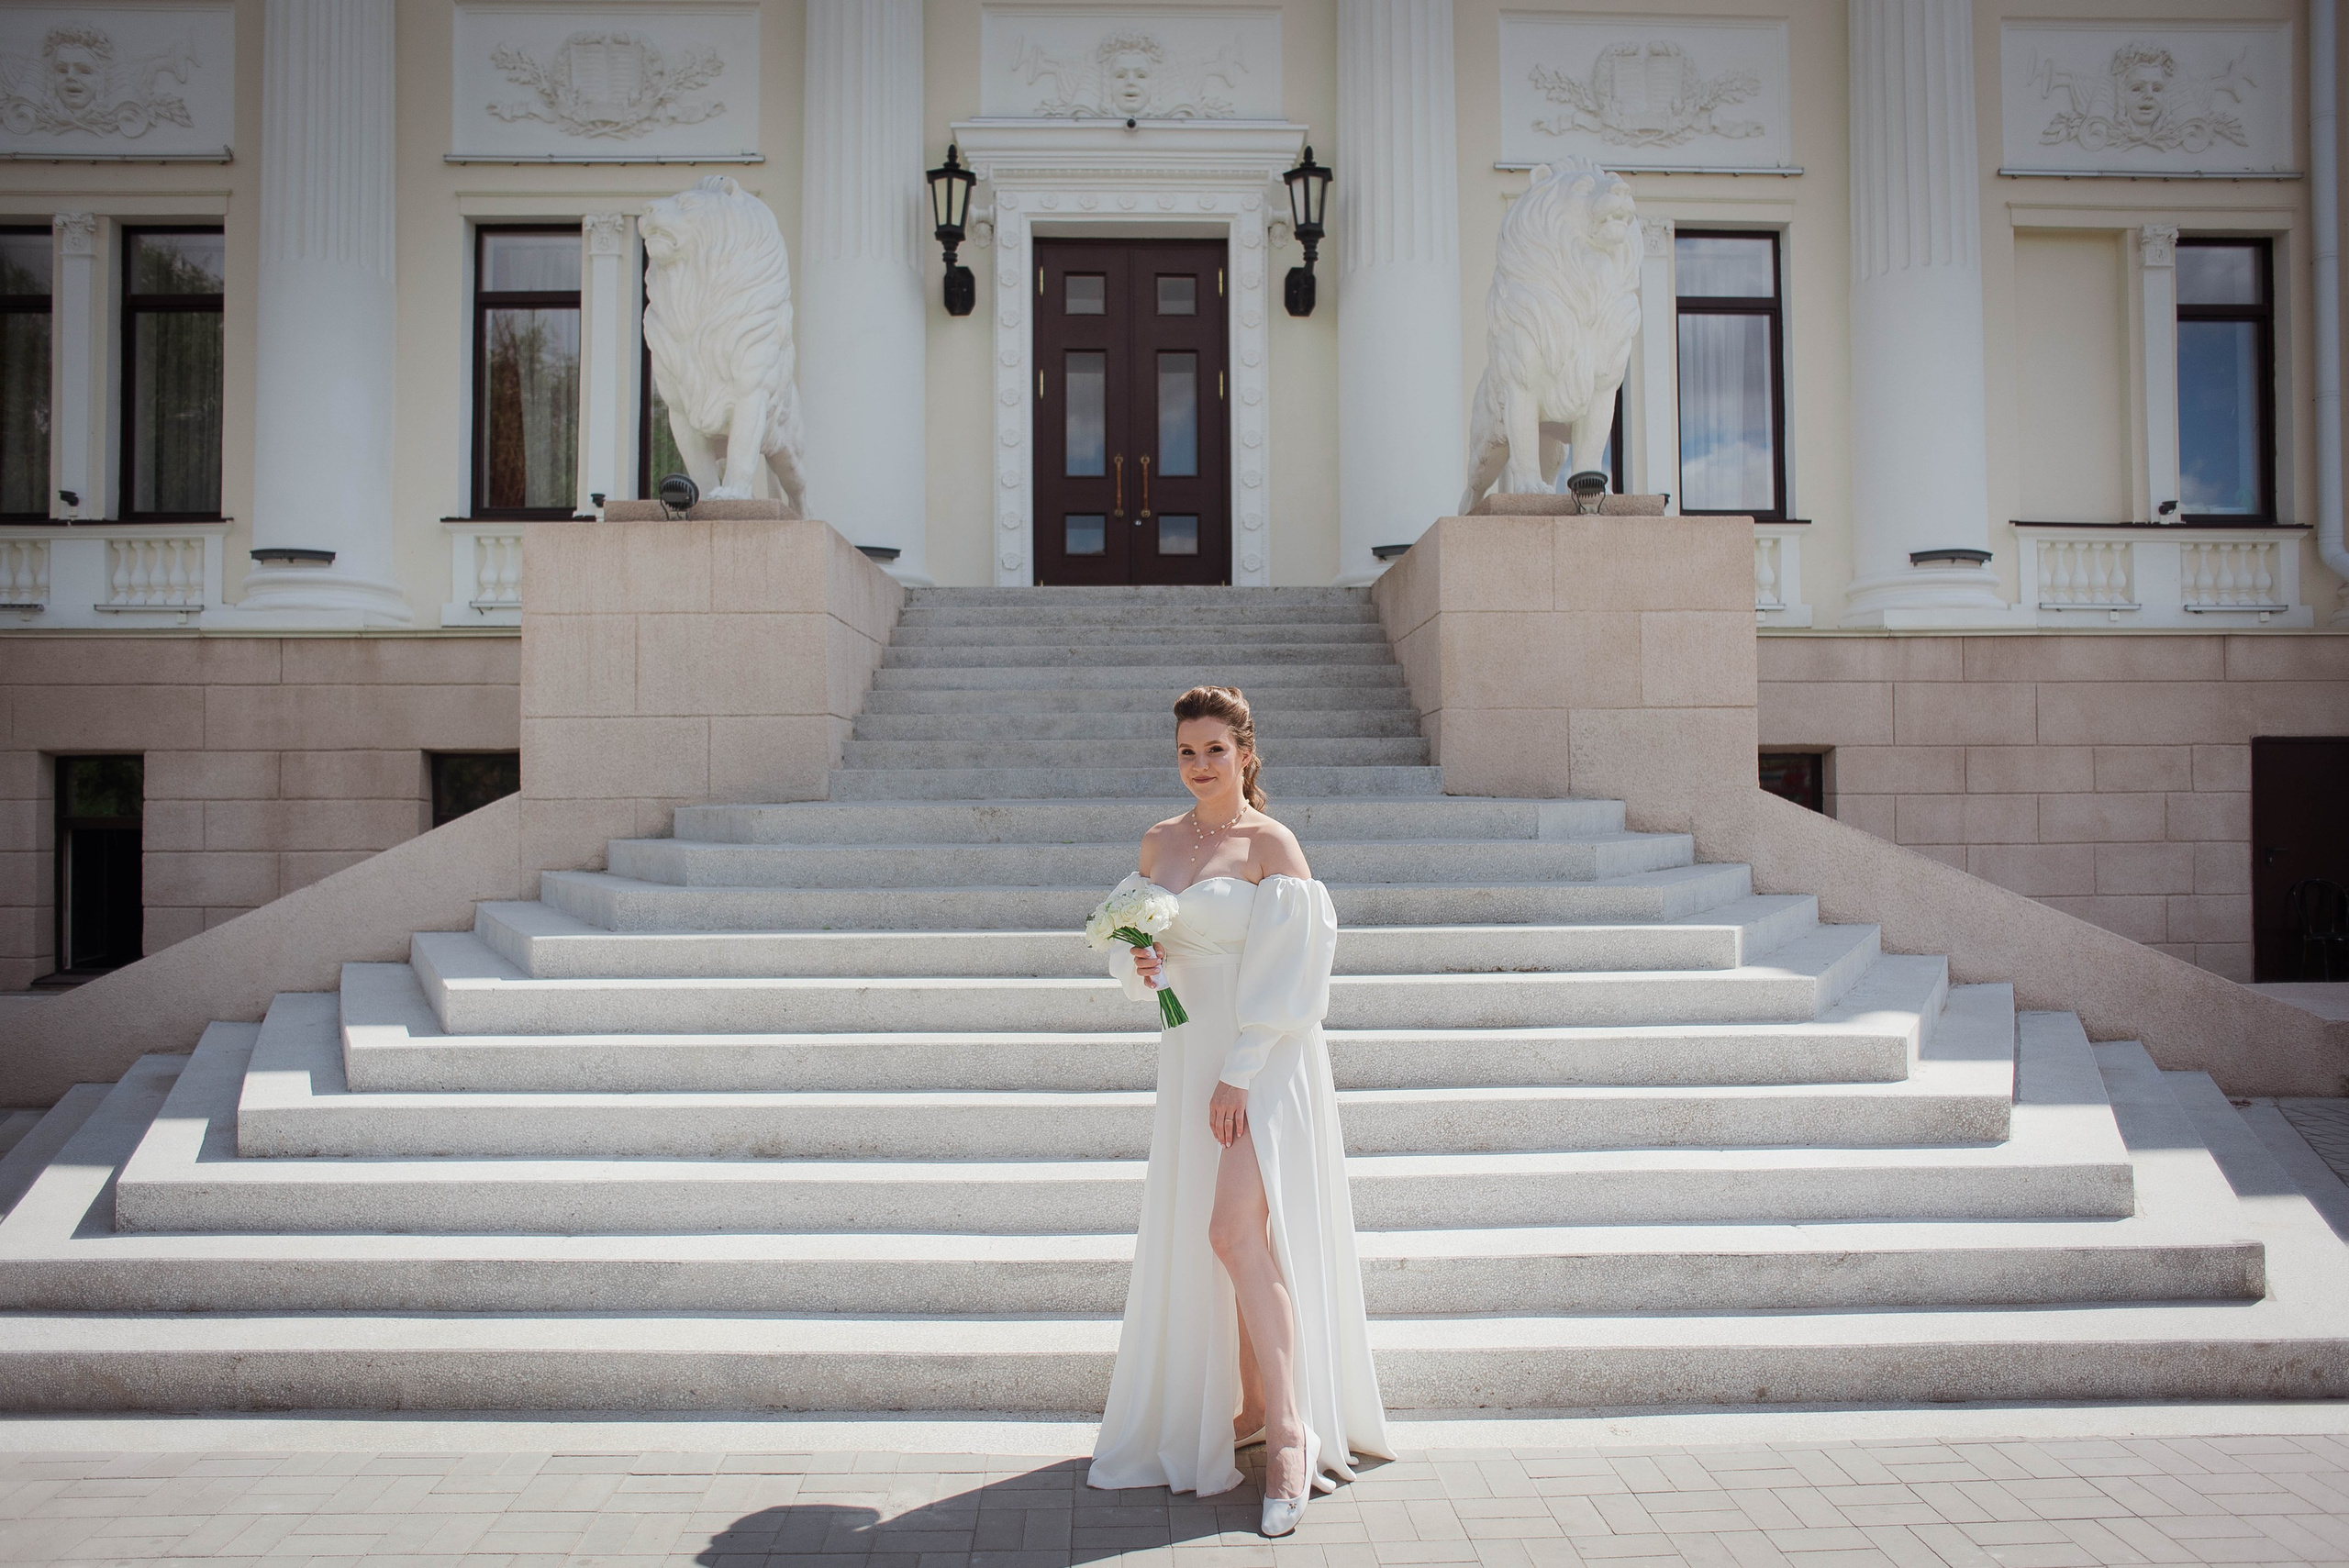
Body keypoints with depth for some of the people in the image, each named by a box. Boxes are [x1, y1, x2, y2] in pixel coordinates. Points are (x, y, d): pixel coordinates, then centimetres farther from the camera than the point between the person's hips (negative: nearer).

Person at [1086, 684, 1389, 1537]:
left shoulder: (1272, 845, -9)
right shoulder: (1159, 842, 10)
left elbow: (1283, 970, -14)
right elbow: (1131, 934, 19)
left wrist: (1238, 1075, -19)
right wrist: (1139, 963, -5)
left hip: (1261, 1061, -7)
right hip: (1189, 1052, 7)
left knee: (1235, 1230, -16)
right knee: (1195, 1237, 11)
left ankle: (1290, 1433, -9)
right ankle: (1253, 1406, 26)